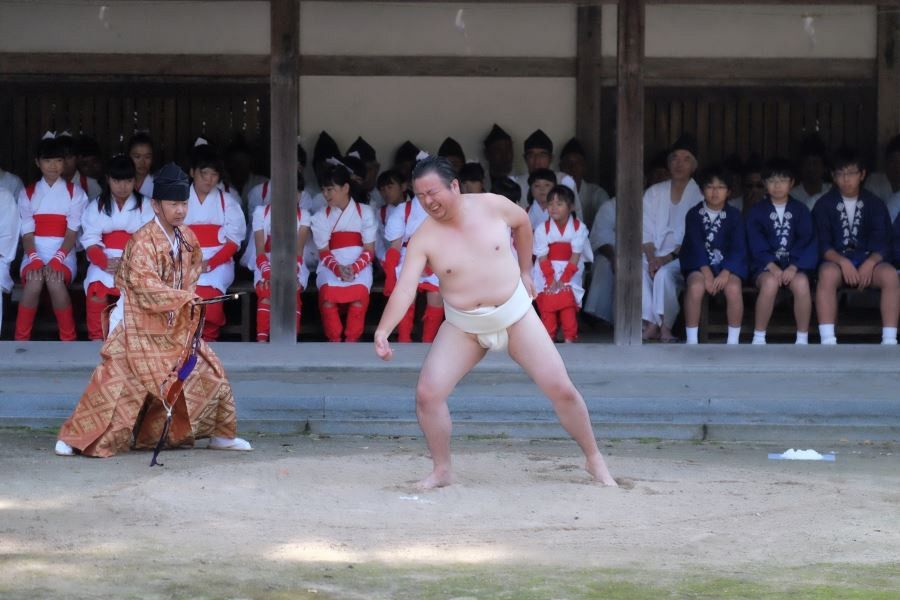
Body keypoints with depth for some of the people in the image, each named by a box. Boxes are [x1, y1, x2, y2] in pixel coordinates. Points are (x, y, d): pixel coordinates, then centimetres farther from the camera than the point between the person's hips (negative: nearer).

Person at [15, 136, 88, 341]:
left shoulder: (74, 193, 7)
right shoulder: (28, 194, 11)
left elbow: (72, 232, -2)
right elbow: (27, 233, 2)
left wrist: (56, 260, -18)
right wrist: (35, 260, -17)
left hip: (63, 252, -1)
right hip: (35, 252, 1)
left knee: (55, 281, -36)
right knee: (34, 281, -35)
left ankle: (69, 340, -21)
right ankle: (21, 340, -23)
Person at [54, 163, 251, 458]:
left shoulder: (187, 237, 4)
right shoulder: (143, 241, -19)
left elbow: (193, 266, 23)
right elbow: (144, 283, -29)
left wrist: (187, 294, 5)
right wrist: (182, 297, -34)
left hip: (176, 326, 7)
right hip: (140, 327, -7)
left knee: (209, 374, 7)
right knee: (116, 381, -10)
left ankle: (220, 435, 22)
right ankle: (74, 437, -1)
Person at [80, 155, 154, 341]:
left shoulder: (145, 206, 7)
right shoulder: (96, 206, 11)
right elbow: (91, 241, 0)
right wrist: (105, 262, -20)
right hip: (104, 261, 1)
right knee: (96, 289, -31)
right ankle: (96, 338, -20)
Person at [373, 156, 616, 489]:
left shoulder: (492, 206, -11)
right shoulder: (424, 239, -15)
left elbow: (522, 222, 12)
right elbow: (405, 288, -24)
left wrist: (525, 271, 15)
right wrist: (383, 331, -39)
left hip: (515, 315, 0)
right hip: (462, 327, 0)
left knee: (562, 389, -4)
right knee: (427, 393, -15)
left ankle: (595, 461, 14)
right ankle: (441, 470, 4)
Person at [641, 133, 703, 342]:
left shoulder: (700, 197, 2)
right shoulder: (654, 193, 13)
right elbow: (646, 232, 5)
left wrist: (668, 258, -17)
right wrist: (651, 258, -13)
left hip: (681, 258, -3)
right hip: (655, 256, 3)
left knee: (665, 273, -36)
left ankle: (665, 326, -27)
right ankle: (651, 323, -31)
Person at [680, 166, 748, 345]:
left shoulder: (734, 216, 4)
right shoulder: (694, 214, 2)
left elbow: (738, 248, -4)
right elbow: (696, 245, -7)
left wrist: (725, 273, -20)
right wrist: (706, 272, -21)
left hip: (728, 264, 0)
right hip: (699, 264, 0)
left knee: (733, 288, -31)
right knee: (695, 286, -33)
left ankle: (733, 340, -18)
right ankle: (691, 340, -23)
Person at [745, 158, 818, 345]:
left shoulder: (800, 210, 9)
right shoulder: (756, 212, 7)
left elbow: (807, 243, 0)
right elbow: (757, 245, -3)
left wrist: (793, 267, -16)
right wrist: (772, 266, -19)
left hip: (795, 264, 1)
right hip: (766, 265, -1)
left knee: (801, 282, -33)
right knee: (770, 282, -35)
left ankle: (803, 339, -21)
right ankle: (758, 338, -23)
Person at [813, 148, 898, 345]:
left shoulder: (875, 204, 6)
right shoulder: (824, 205, 3)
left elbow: (882, 243, -1)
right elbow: (823, 245, -5)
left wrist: (869, 264, -22)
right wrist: (843, 262, -24)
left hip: (868, 260, 1)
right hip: (836, 260, -1)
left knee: (890, 275, -32)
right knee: (827, 273, -38)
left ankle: (889, 341, -29)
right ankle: (828, 341, -42)